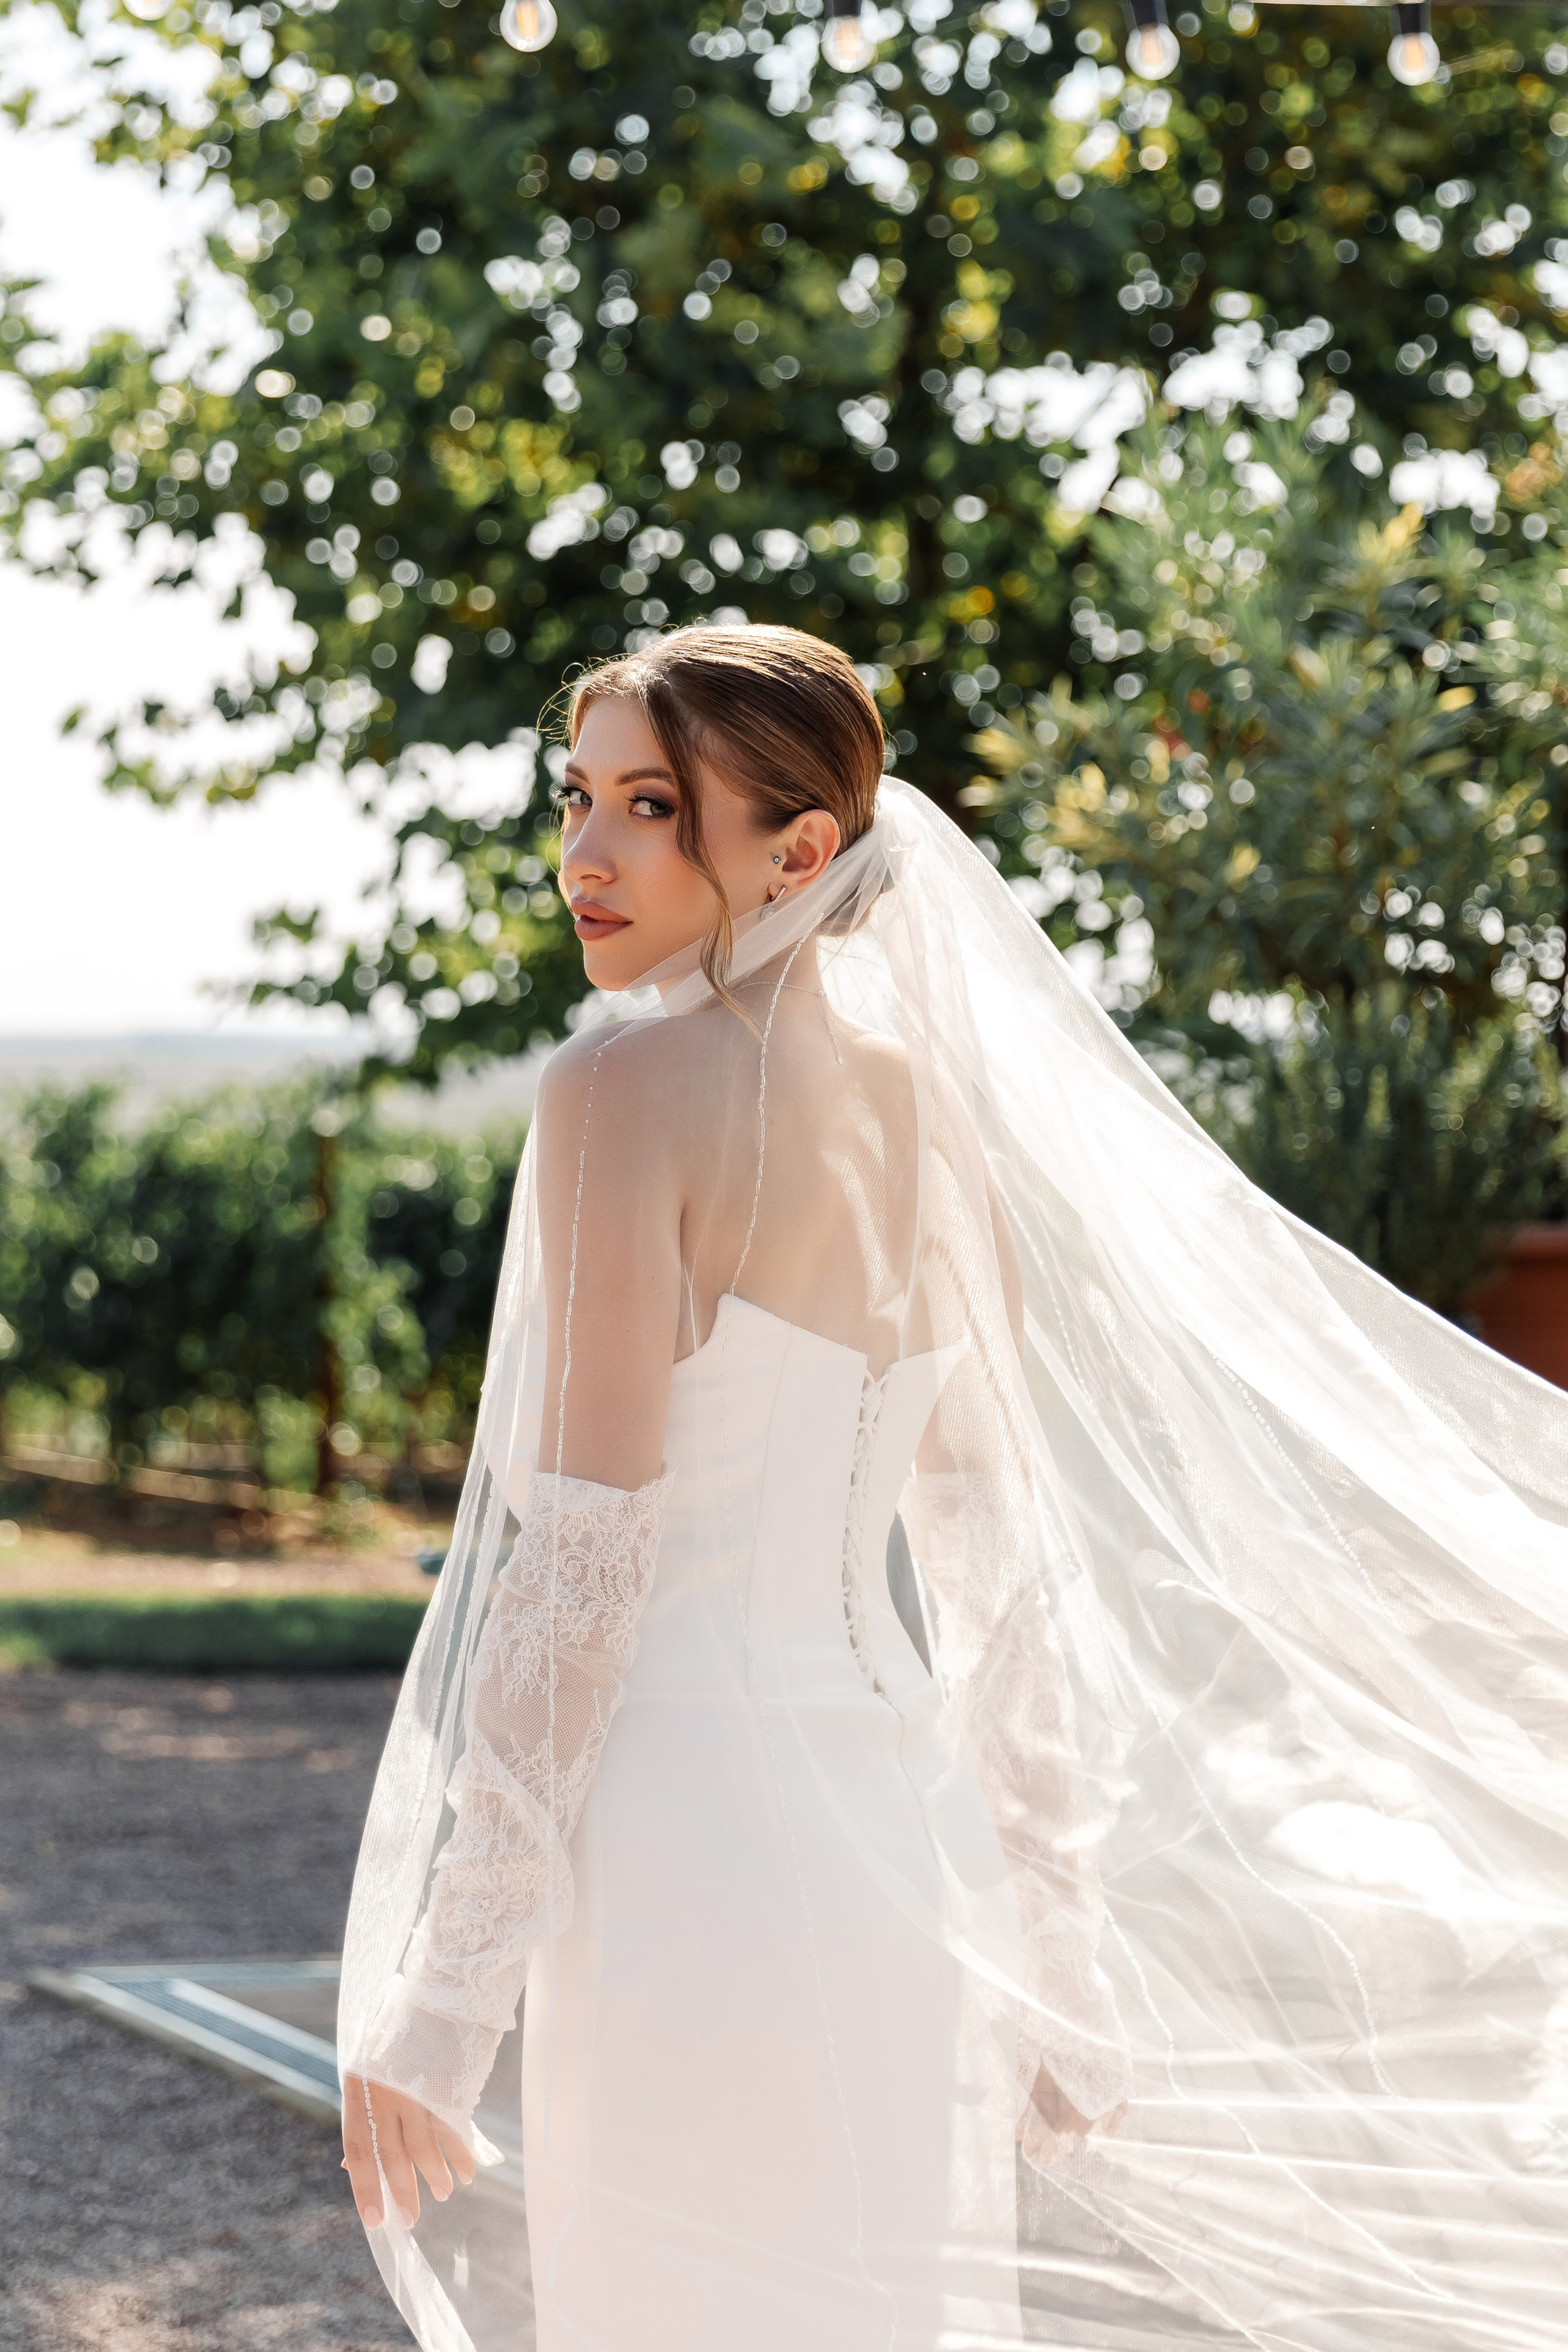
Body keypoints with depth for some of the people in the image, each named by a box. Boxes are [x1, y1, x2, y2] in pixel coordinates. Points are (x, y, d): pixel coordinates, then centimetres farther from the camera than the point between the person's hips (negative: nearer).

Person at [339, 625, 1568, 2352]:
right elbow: (1002, 1567, 14)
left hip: (687, 1823, -7)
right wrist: (1060, 1950, 20)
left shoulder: (630, 1083, -11)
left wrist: (445, 1983, -13)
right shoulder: (929, 1109, 10)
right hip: (902, 1822, 7)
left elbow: (584, 1559, -16)